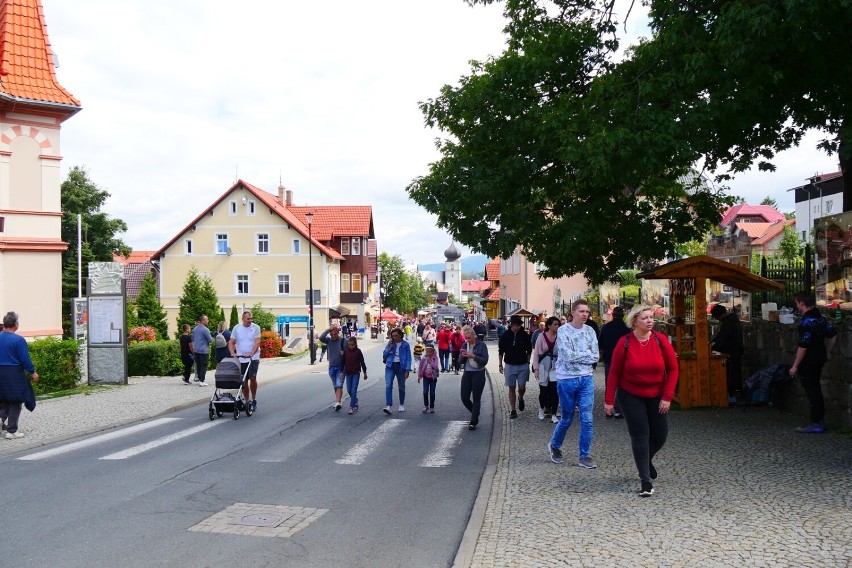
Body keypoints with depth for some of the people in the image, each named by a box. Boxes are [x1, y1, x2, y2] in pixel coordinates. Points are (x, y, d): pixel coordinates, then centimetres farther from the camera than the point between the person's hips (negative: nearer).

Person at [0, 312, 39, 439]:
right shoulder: (18, 340, -16)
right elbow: (25, 359, -15)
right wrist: (33, 372, -3)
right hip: (14, 375, -6)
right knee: (15, 402, 5)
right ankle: (12, 431, 8)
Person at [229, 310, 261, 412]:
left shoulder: (256, 327, -3)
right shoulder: (237, 328, 4)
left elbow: (257, 342, -12)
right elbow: (231, 342, 4)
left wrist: (251, 353, -26)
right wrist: (233, 353, -14)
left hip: (253, 358, -3)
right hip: (241, 359, 3)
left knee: (252, 378, -16)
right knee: (244, 381, 5)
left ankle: (254, 400, -1)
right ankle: (247, 401, 17)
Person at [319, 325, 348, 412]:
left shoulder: (343, 341, -6)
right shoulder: (328, 340, 1)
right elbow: (321, 338, -19)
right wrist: (329, 329, -20)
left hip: (341, 367, -4)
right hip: (332, 367, 4)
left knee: (339, 385, -14)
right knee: (335, 386, 14)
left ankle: (337, 403, -24)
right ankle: (338, 401, 26)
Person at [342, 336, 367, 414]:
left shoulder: (358, 351, -7)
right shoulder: (345, 351, -1)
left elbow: (362, 362, 0)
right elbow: (343, 362, 6)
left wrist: (365, 373, 4)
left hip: (356, 373, -4)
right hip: (348, 373, 4)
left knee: (353, 390, -8)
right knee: (349, 390, 10)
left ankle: (352, 407, -7)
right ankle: (355, 401, 34)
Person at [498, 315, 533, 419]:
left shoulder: (524, 335, -4)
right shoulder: (505, 336, -4)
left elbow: (529, 350, 8)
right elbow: (500, 351, 4)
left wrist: (527, 361, 5)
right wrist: (500, 365, 3)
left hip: (523, 365, 0)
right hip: (510, 365, 0)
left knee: (521, 387, -3)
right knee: (511, 388, 4)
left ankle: (520, 398, 32)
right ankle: (513, 410, 11)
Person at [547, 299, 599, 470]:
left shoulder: (590, 331, 3)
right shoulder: (563, 331, -9)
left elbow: (595, 357, -4)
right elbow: (568, 356, -19)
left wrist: (576, 356, -12)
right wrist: (586, 353, -8)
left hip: (586, 378, 3)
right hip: (566, 379, -3)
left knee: (587, 419, -1)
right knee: (567, 419, 9)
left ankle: (584, 456, 10)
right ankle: (554, 446, 35)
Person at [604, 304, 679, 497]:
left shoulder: (661, 340, -9)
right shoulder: (624, 343, -13)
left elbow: (673, 369, -5)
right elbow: (614, 372, -7)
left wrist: (667, 397, -9)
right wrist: (609, 400, -8)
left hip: (656, 396, 3)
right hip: (631, 396, -2)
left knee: (660, 435, 8)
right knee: (640, 436, -5)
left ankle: (647, 460, 41)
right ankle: (645, 481, 3)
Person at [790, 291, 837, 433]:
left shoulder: (806, 322, -21)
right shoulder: (820, 317, 7)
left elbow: (803, 346, -22)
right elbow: (833, 334, 15)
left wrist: (795, 366, -17)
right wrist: (828, 352, 22)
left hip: (808, 362, -9)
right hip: (819, 359, 9)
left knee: (812, 391, -3)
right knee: (816, 389, 16)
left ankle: (815, 424, 1)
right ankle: (820, 420, 23)